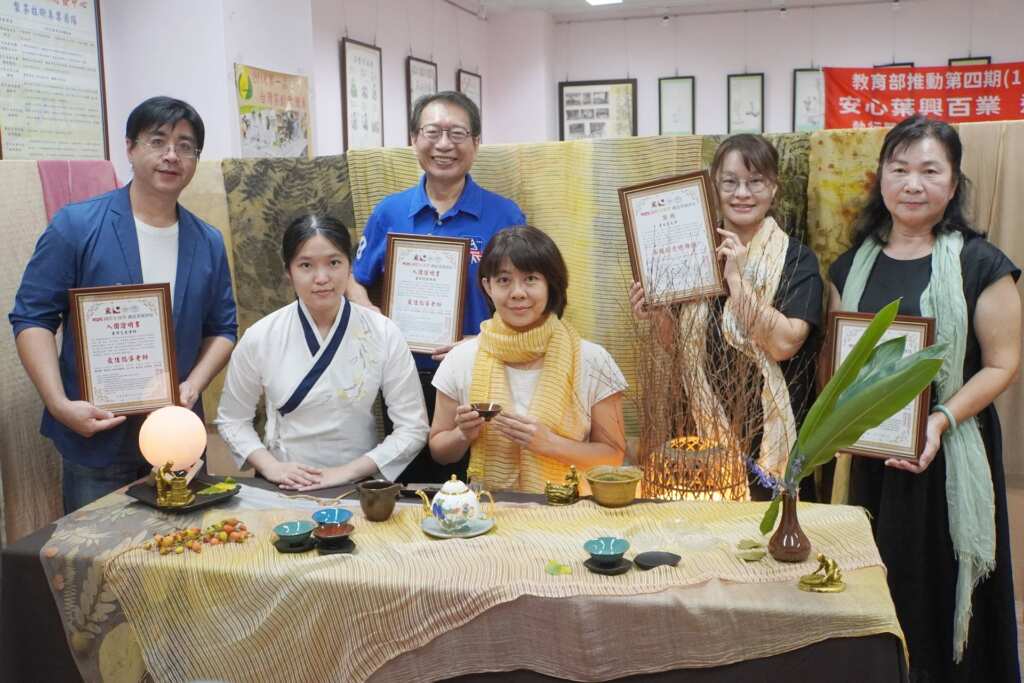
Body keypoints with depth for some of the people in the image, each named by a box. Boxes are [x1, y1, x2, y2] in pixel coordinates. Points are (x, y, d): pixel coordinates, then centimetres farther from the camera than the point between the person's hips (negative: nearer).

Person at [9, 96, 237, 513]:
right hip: (95, 438, -3)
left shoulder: (208, 243, 6)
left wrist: (193, 385, -7)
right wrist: (60, 404, -16)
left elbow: (222, 330, 10)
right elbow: (33, 317, -6)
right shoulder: (76, 227, -6)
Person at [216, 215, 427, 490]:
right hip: (284, 488, 1)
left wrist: (347, 472, -10)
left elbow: (413, 428, -3)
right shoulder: (260, 337, -3)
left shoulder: (384, 334, -6)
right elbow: (232, 420, 9)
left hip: (359, 487, -1)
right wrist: (270, 467, -6)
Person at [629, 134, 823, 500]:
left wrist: (738, 280, -18)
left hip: (770, 432, -3)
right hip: (705, 428, 4)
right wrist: (659, 316, -5)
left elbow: (784, 343, -19)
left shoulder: (796, 258, -6)